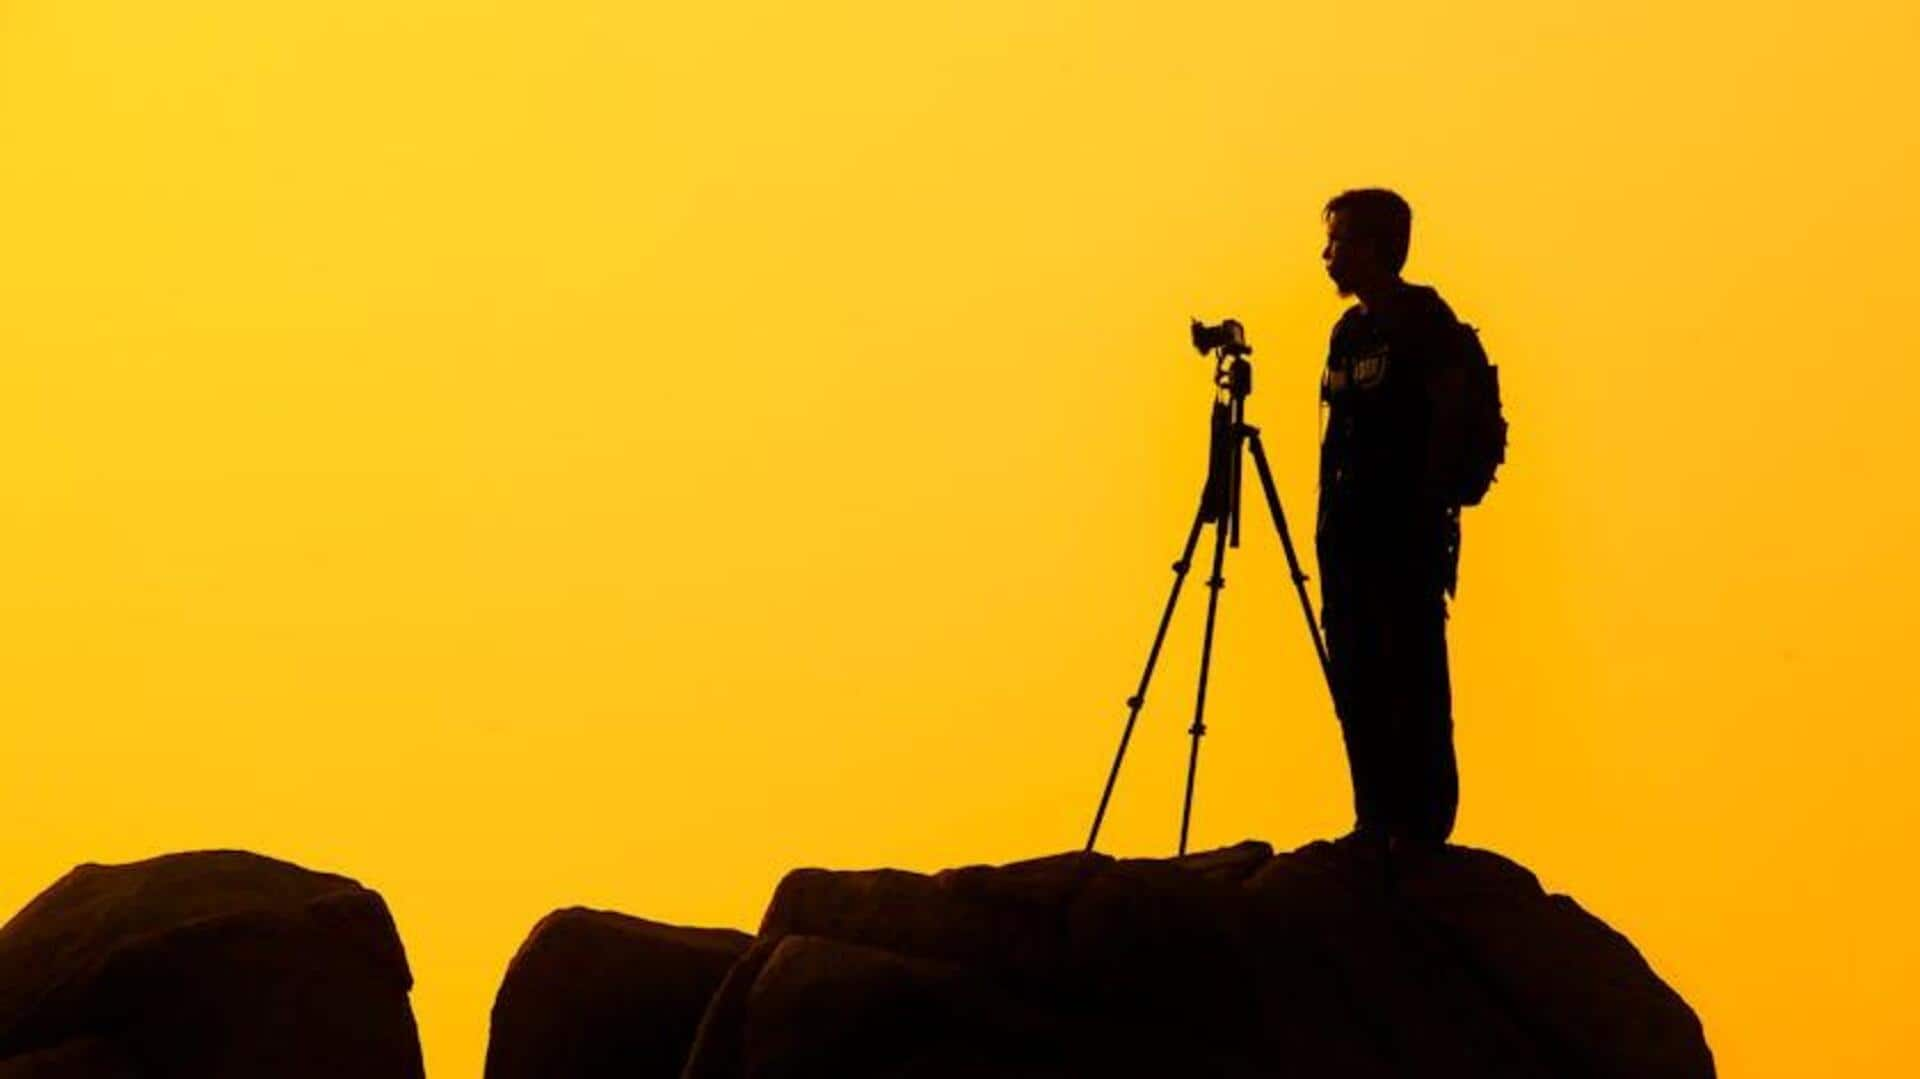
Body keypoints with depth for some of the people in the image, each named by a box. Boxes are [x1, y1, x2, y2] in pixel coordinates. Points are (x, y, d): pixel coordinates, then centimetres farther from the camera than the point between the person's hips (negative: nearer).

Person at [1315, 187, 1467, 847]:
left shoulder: (1424, 321, -6)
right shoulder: (1349, 330, 17)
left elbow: (1446, 429, -12)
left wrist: (1431, 512, -18)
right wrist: (1328, 527, 16)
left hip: (1408, 533, -8)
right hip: (1350, 534, 8)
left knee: (1412, 685, -6)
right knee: (1356, 686, 8)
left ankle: (1422, 825, -2)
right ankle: (1377, 826, 14)